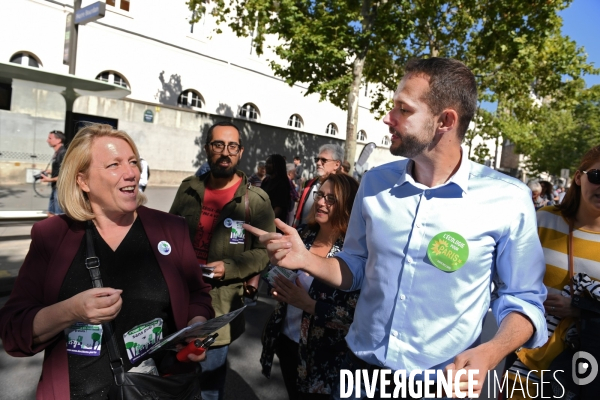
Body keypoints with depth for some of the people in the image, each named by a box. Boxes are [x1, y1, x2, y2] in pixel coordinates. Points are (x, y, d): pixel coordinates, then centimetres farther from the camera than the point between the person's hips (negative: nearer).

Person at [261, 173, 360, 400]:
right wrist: (278, 287, -11)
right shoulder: (302, 235, -4)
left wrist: (308, 304, -26)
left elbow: (354, 315, -21)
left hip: (321, 356, -5)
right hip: (285, 339, 5)